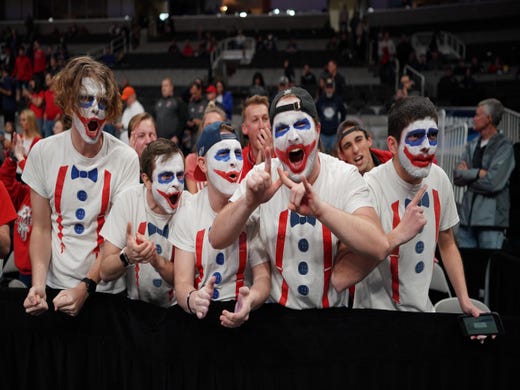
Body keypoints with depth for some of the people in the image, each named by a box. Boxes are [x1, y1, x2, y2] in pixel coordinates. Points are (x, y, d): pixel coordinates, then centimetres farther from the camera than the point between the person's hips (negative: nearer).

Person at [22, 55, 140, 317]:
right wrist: (38, 284, -14)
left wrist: (86, 287, -19)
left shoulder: (125, 158, -10)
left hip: (106, 290, -1)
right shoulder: (44, 152, -4)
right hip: (54, 287, 2)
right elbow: (41, 228, -1)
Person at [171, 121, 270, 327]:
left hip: (242, 310, 0)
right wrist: (192, 299, -26)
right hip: (200, 311, 1)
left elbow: (263, 277, -6)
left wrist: (250, 300, -28)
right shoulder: (188, 212, 1)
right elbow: (182, 283, -3)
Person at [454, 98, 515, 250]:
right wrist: (478, 173, -13)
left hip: (491, 219, -6)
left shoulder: (504, 147, -6)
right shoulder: (472, 145, 12)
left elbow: (493, 183, -16)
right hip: (467, 216, 6)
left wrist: (467, 175, -3)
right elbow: (457, 177, 3)